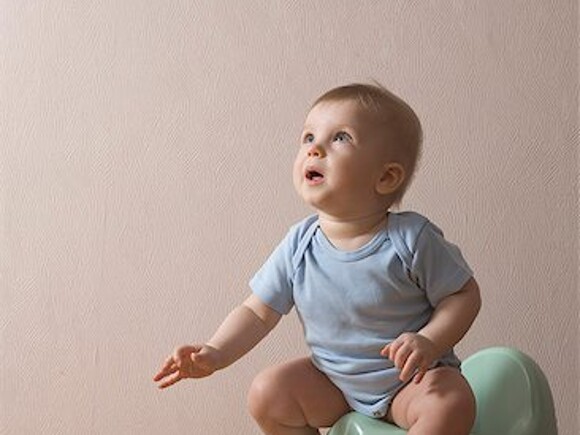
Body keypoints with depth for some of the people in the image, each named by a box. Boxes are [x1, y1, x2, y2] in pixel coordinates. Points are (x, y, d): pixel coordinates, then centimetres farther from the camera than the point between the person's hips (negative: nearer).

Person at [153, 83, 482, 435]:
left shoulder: (411, 238, -21)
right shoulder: (299, 246, -9)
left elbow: (464, 294, -12)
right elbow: (259, 312, -2)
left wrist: (429, 343, -29)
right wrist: (216, 354, -17)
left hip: (409, 379, -3)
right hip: (334, 382, 4)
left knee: (453, 403, -30)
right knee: (267, 394, -10)